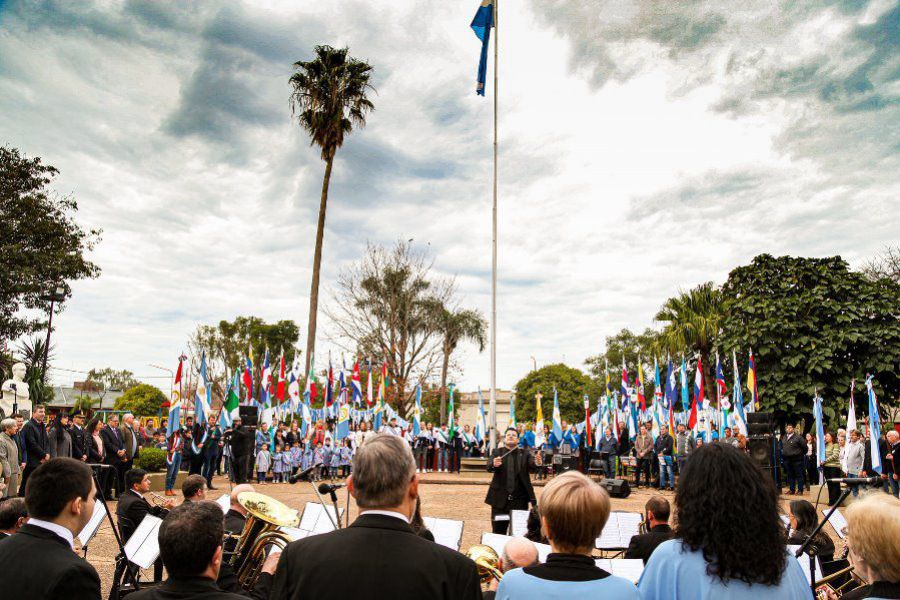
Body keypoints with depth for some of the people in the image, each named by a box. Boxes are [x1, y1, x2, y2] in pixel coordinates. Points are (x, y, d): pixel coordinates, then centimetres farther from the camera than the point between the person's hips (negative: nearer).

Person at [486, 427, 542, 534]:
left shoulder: (525, 454, 6)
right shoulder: (497, 452, 5)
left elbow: (532, 467, -11)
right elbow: (489, 467, -11)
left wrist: (538, 464, -35)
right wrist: (494, 464, -35)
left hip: (520, 500, 0)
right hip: (500, 499, 0)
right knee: (498, 532, 7)